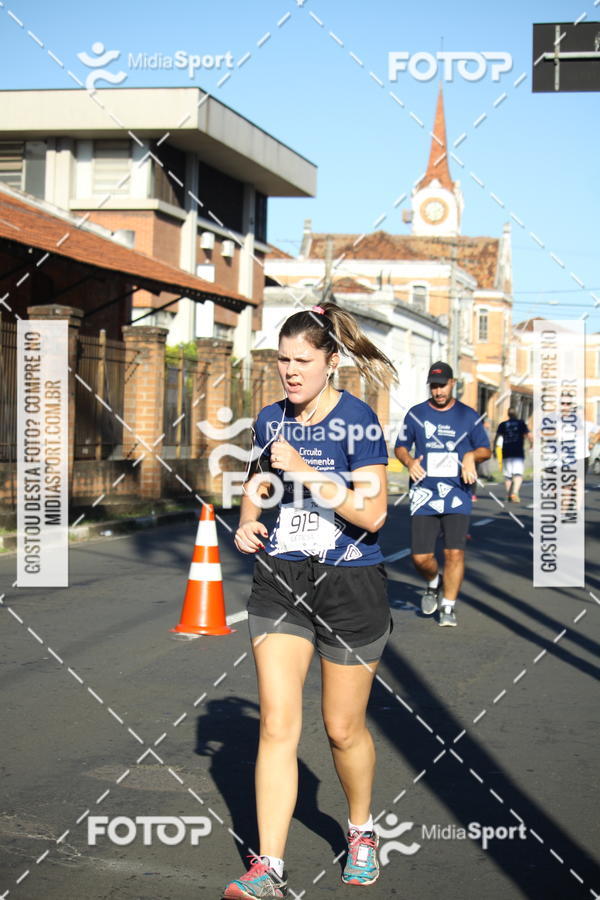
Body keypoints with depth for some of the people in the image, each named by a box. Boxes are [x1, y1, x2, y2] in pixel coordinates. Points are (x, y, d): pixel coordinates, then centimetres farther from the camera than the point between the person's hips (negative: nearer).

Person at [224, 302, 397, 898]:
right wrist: (246, 523, 4)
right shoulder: (271, 419, 5)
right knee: (276, 725, -4)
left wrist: (307, 472, -24)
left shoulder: (357, 419, -11)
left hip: (349, 586, -4)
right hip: (279, 581, 4)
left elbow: (373, 514, -18)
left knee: (344, 729, 9)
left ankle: (361, 830, 36)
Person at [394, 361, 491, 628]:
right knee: (421, 557, -4)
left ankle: (448, 606, 7)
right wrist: (409, 461, -7)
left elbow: (486, 449, 12)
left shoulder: (468, 416, 5)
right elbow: (400, 446, 15)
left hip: (457, 494, -1)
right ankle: (434, 583, 29)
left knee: (455, 552, -9)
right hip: (423, 493, 1)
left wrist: (471, 456, -11)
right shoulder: (416, 414, 7)